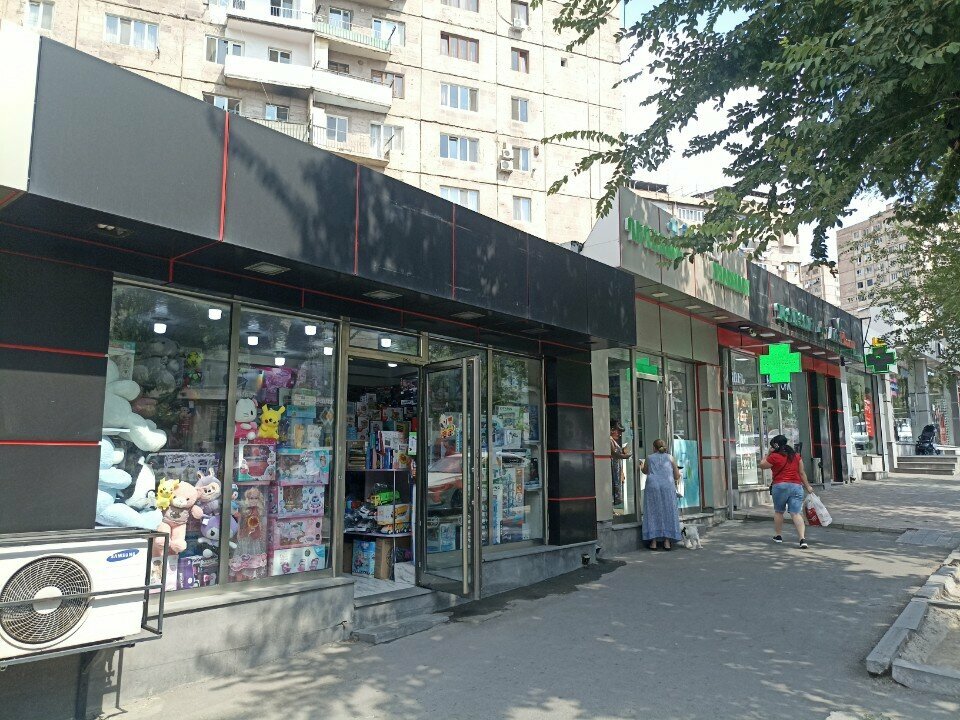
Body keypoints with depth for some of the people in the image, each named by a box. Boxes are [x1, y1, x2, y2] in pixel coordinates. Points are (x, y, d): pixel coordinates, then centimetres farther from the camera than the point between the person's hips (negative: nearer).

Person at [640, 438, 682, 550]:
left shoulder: (649, 458, 9)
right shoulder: (670, 457, 7)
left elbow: (645, 471, 26)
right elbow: (677, 475, 7)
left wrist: (641, 468, 48)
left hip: (652, 487, 0)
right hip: (668, 487, 0)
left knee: (653, 512, 3)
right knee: (668, 512, 5)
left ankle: (653, 542, 0)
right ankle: (667, 542, 3)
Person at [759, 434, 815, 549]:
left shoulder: (774, 457, -4)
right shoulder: (796, 455, 11)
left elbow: (762, 465, 10)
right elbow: (802, 473, 12)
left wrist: (769, 453, 12)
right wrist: (807, 486, 19)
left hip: (780, 486, -3)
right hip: (796, 486, 3)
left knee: (778, 511, 15)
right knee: (796, 513, -3)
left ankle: (778, 536, 22)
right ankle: (803, 539, -16)